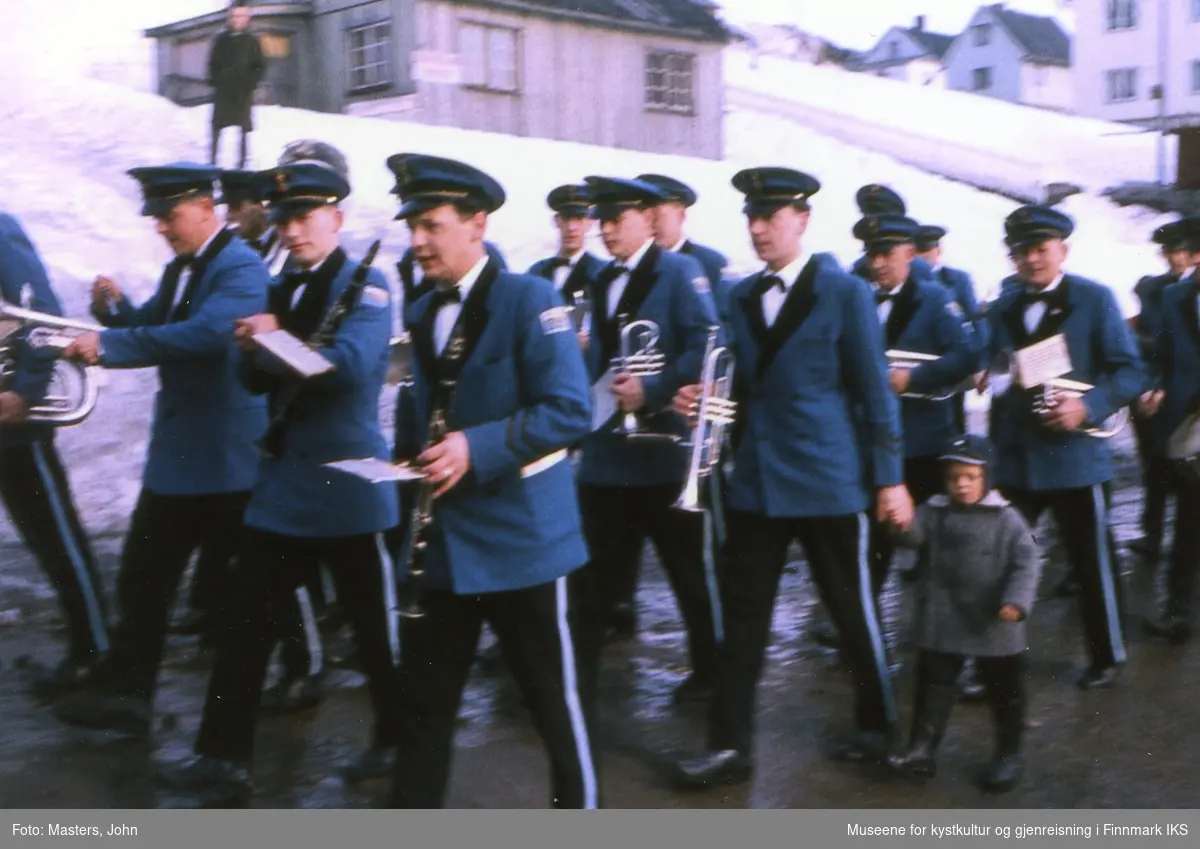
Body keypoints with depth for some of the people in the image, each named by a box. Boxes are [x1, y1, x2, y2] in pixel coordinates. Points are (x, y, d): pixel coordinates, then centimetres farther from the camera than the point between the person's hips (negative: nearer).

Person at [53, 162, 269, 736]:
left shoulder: (241, 269, -15)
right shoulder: (179, 269, 14)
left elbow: (201, 334, -30)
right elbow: (150, 329, 15)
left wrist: (109, 345, -31)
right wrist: (115, 307, -6)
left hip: (227, 457, -8)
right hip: (175, 452, 8)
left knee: (238, 585, 6)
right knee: (143, 576, 8)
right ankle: (127, 695, 15)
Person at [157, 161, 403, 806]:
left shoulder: (365, 287, -8)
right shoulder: (282, 290, 13)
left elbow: (350, 365, -24)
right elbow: (259, 379, 11)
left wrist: (275, 342, -21)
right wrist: (253, 350, -10)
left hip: (347, 483, -7)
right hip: (282, 482, 7)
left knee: (375, 623, 7)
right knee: (247, 623, 6)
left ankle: (399, 744, 26)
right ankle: (223, 760, 12)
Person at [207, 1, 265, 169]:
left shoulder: (252, 41, 3)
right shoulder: (221, 39, 7)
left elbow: (260, 66, 3)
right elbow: (213, 63, 10)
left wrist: (251, 82, -9)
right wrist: (215, 81, -2)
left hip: (243, 92, -1)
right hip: (223, 90, 1)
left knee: (245, 127, 1)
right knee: (217, 126, 0)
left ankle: (242, 161, 7)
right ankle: (213, 160, 5)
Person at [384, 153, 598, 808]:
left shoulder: (529, 299, -11)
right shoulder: (421, 313, 11)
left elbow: (570, 411, -18)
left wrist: (477, 448, -26)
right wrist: (409, 460, 2)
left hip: (520, 539, -6)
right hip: (441, 538, 6)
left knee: (555, 699, 7)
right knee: (422, 701, 12)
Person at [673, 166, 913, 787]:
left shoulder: (844, 292, -6)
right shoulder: (742, 296, 9)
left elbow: (874, 390, -7)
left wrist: (890, 477, -9)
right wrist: (704, 400, -6)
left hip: (827, 480, -4)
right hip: (754, 479, 5)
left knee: (852, 608, 9)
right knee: (742, 611, 5)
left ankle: (877, 725, 29)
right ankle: (730, 743, 13)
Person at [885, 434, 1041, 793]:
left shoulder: (1006, 518, -7)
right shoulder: (934, 513, 2)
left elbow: (1027, 562, -10)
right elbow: (913, 535, -11)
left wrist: (1016, 602, -23)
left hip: (994, 626, -2)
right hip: (941, 626, 2)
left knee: (1005, 692, 10)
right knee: (933, 685, 6)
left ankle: (1008, 754, 25)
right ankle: (922, 749, 14)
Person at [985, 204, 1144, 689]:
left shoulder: (1094, 299, -3)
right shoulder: (1004, 307, 12)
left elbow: (1129, 371, -7)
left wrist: (1089, 407, -21)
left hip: (1074, 454, -4)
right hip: (1013, 455, 4)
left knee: (1092, 561, 8)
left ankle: (1106, 658, 26)